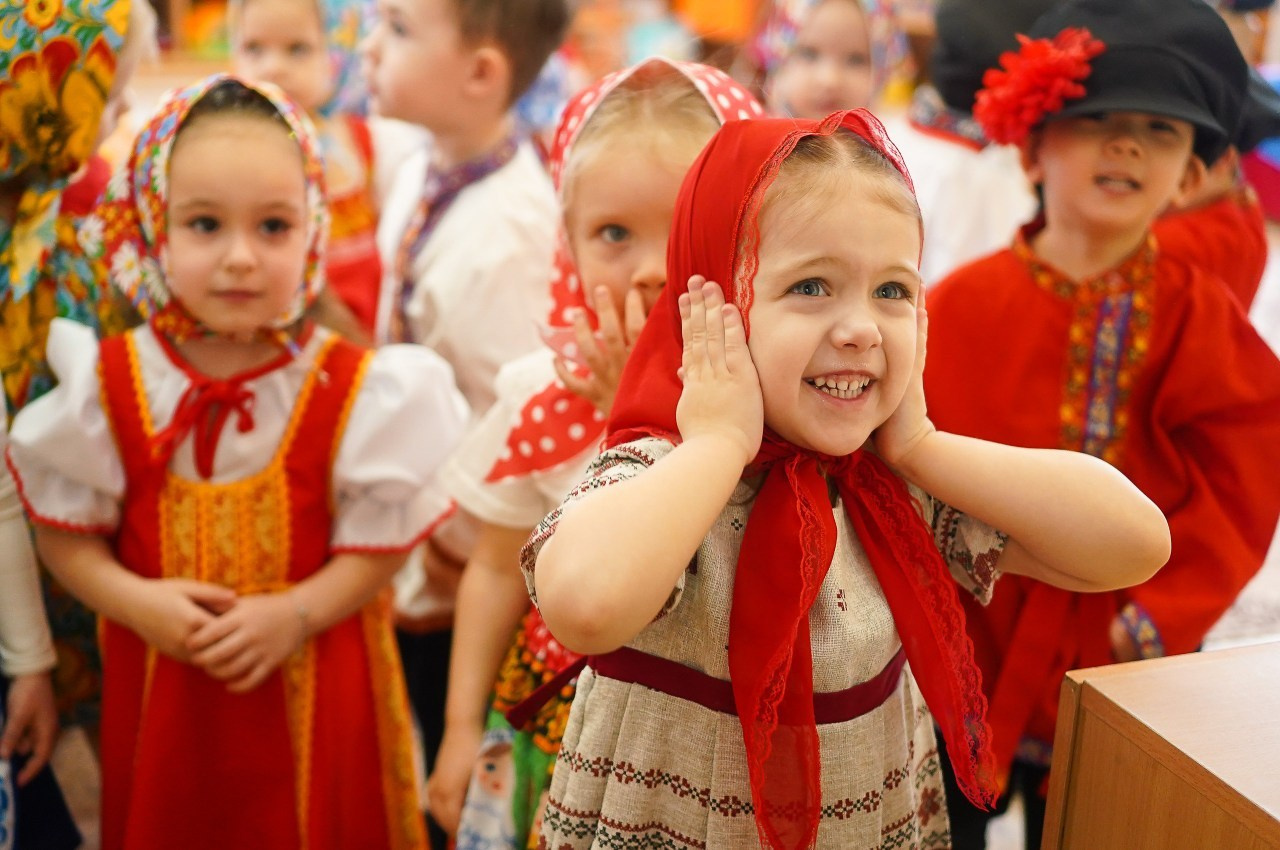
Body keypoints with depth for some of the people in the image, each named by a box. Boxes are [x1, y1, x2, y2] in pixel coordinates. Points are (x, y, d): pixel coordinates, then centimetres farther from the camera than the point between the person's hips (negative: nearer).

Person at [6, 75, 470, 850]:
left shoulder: (359, 391, -12)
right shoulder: (107, 387, -8)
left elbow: (381, 542, -8)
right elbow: (65, 531, 1)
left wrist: (296, 613, -21)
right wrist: (134, 602, -15)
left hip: (316, 690, -1)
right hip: (162, 692, 2)